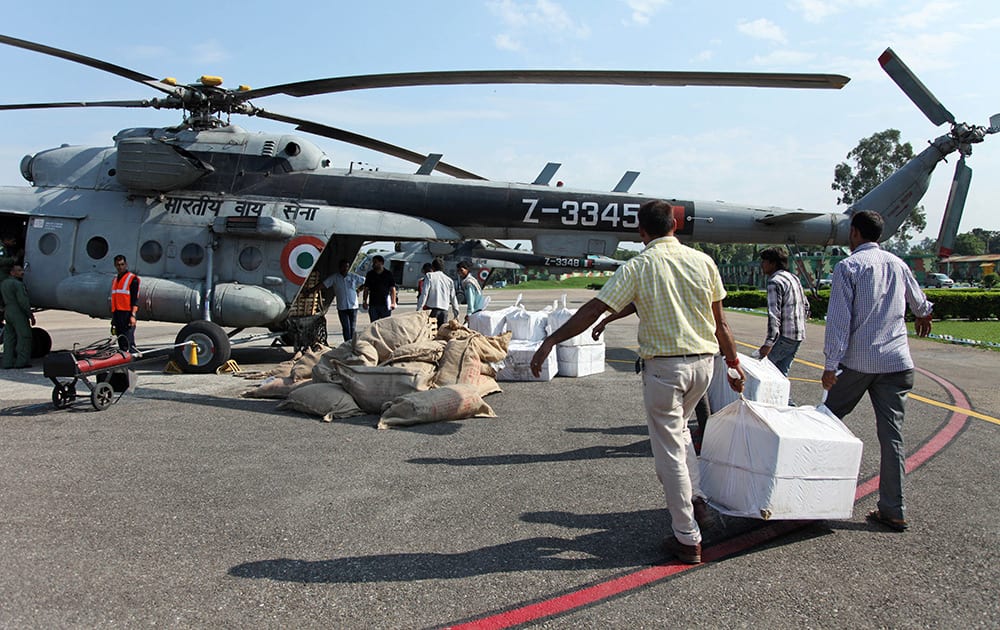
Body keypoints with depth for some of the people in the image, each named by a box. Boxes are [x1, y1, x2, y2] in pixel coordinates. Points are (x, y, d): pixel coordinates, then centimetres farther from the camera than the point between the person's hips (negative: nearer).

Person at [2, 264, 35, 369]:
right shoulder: (17, 284, -13)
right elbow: (23, 302, -18)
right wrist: (31, 315, -13)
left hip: (7, 312, 9)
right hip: (18, 313, -9)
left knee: (9, 338, 10)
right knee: (24, 337, -4)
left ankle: (8, 363, 9)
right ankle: (21, 362, -7)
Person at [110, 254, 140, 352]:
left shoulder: (132, 279, -4)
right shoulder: (115, 280, 20)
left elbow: (135, 299, -10)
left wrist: (133, 315, -18)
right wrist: (113, 317, 21)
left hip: (127, 314, -8)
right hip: (117, 314, 8)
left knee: (128, 343, -13)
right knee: (121, 342, 11)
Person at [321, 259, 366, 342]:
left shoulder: (354, 277, 3)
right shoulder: (334, 277, 0)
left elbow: (365, 282, 13)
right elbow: (323, 285, -4)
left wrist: (359, 289, 5)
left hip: (353, 307, 1)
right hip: (342, 307, -1)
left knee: (353, 328, 5)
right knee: (346, 328, -4)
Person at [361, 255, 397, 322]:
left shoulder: (388, 274, 2)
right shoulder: (370, 274, 8)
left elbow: (392, 289, 1)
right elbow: (366, 289, 11)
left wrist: (393, 303, -7)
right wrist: (364, 301, 3)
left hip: (385, 304, -2)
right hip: (373, 304, 2)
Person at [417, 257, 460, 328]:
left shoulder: (429, 276, 4)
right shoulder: (449, 280, 15)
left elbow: (424, 294, -5)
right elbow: (453, 298, 17)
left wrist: (419, 309, -5)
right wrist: (456, 314, 23)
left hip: (432, 309, -3)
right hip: (444, 310, 4)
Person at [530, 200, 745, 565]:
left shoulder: (637, 267, -9)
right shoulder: (703, 261, 2)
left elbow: (593, 310, -12)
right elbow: (720, 323, 6)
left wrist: (551, 340, -7)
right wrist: (733, 362, 17)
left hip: (664, 365, -5)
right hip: (703, 361, 5)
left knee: (669, 450, 5)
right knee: (678, 428, 29)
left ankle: (687, 539, 11)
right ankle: (693, 499, 24)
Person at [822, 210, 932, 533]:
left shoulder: (848, 266, -5)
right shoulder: (897, 264, 12)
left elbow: (839, 319, -12)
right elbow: (918, 301, 31)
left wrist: (830, 365, -10)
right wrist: (924, 316, 54)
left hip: (858, 361, -5)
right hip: (897, 361, 5)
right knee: (891, 435, 5)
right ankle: (893, 511, 9)